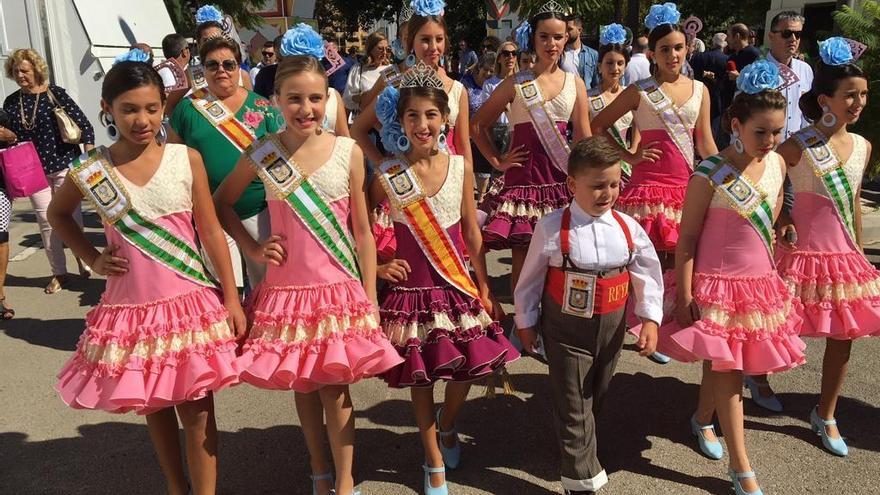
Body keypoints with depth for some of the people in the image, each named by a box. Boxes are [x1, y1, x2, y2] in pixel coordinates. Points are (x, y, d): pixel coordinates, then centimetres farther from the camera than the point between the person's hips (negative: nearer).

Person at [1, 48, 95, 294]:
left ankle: (82, 256, 25)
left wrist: (89, 153, -15)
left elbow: (83, 123, -6)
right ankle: (59, 273, 13)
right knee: (45, 219, 4)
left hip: (64, 165, -4)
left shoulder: (55, 93, -4)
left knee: (70, 214, 1)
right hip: (34, 170, 4)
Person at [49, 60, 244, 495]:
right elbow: (58, 214, 17)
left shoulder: (186, 158, -6)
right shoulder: (91, 171, -3)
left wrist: (231, 298, -3)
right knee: (153, 407, 17)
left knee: (196, 410, 4)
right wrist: (92, 258, 3)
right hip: (130, 309, 2)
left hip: (190, 304, -2)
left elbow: (211, 231, -3)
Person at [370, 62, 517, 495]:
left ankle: (447, 427, 44)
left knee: (466, 368, 10)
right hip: (412, 290, -2)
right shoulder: (387, 177, -12)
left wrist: (484, 289, 3)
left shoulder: (460, 167, -4)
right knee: (420, 377, 8)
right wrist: (377, 267, -12)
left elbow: (472, 234, 2)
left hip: (457, 286, 2)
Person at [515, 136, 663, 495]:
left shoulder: (628, 228, -6)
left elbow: (647, 275, 2)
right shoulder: (552, 228, -16)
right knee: (573, 406, 2)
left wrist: (650, 319, -7)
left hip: (611, 328, 4)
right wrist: (526, 323, 0)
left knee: (597, 397, 22)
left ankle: (576, 443, 49)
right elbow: (530, 278, -6)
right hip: (566, 330, -4)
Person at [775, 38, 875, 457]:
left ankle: (825, 415, 26)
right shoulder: (798, 146, -13)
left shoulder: (862, 146, 5)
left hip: (845, 257, 6)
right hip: (802, 254, -6)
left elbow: (853, 203, 14)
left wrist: (859, 251, 17)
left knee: (843, 337, 9)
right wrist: (781, 224, -13)